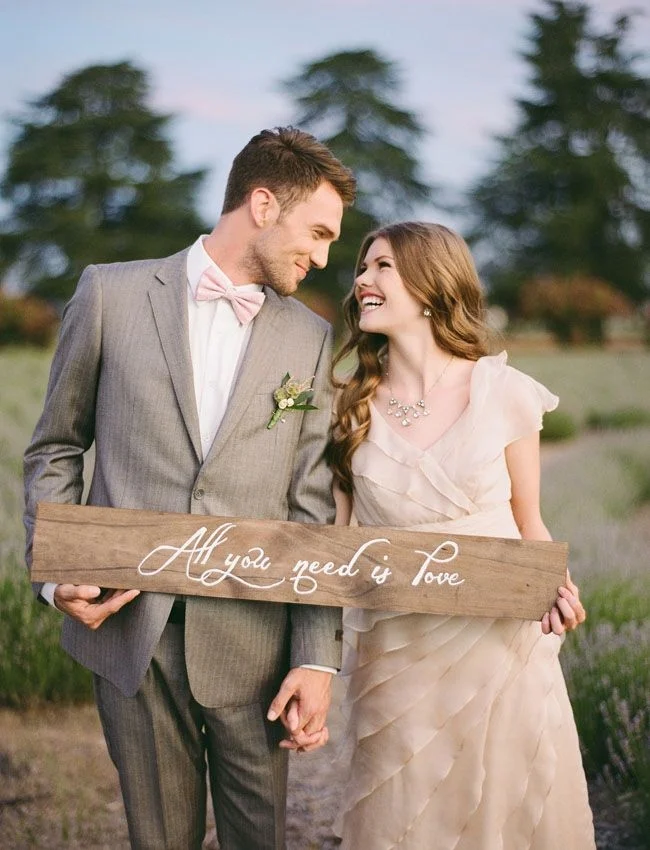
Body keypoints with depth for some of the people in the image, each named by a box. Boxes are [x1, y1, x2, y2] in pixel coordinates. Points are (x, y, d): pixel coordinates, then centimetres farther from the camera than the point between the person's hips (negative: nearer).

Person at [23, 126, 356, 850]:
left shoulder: (309, 338, 6)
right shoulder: (111, 293, 2)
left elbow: (312, 507, 3)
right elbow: (55, 449, 9)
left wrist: (317, 658, -4)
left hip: (253, 642, 1)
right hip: (127, 629, -1)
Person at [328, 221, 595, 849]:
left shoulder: (504, 392, -4)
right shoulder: (350, 406, 1)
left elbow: (527, 522, 4)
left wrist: (557, 586, -14)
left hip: (500, 643, -1)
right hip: (393, 651, 1)